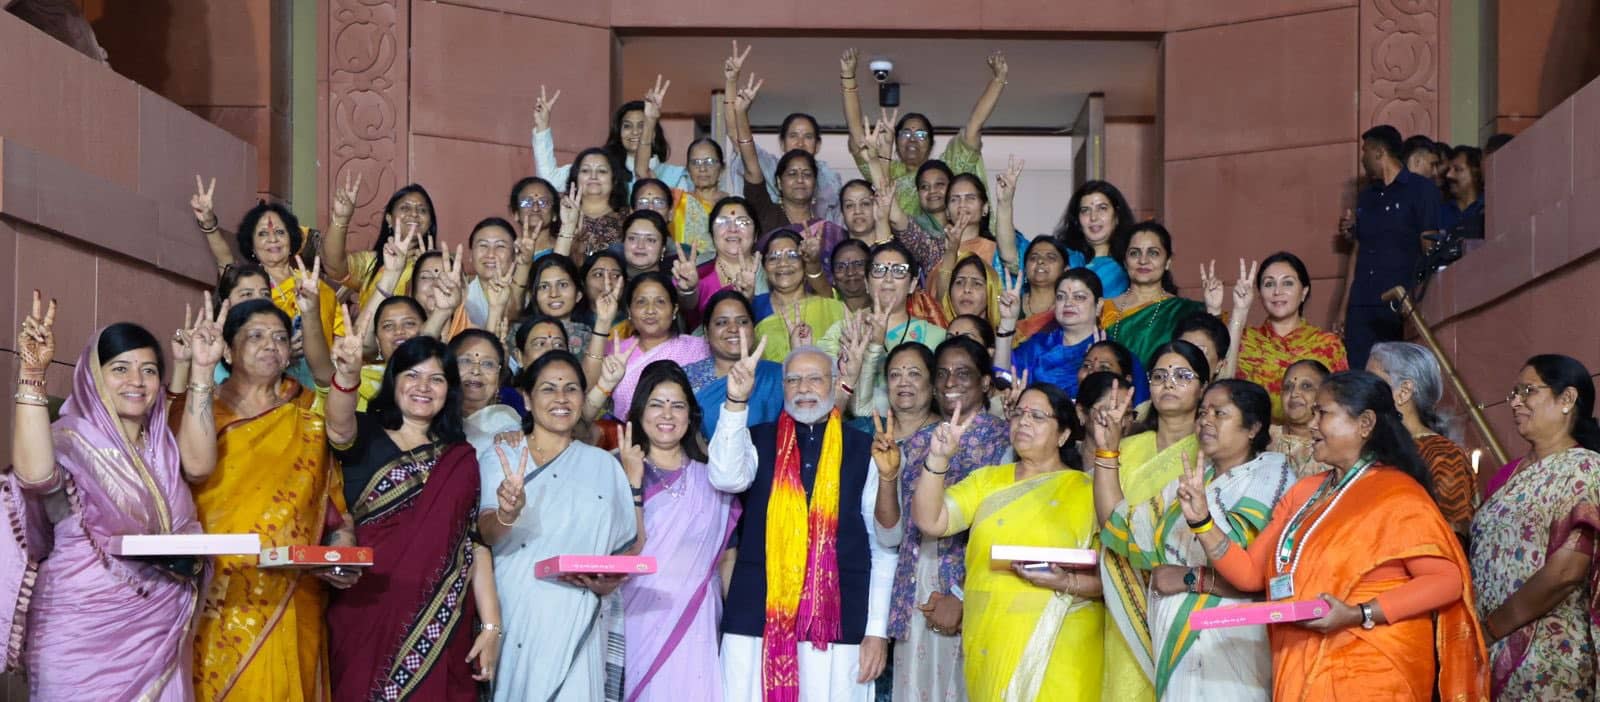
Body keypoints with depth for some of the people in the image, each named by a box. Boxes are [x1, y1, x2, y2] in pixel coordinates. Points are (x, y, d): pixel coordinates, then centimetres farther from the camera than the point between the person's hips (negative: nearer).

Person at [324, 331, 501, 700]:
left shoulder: (461, 458, 10)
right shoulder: (365, 435, 2)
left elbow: (476, 545, 7)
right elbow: (340, 428, -22)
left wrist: (492, 627, -2)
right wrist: (347, 374, -44)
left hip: (439, 627, 2)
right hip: (364, 618, -2)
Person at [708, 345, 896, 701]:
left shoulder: (863, 450, 7)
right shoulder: (758, 441, 10)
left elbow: (884, 546, 7)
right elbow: (728, 478, -11)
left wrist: (877, 630, 2)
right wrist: (736, 402, -20)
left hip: (838, 620, -1)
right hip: (756, 616, 1)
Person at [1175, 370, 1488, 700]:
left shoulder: (1396, 494, -8)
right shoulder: (1305, 492, 12)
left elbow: (1447, 578, -17)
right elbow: (1250, 573, 11)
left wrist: (1359, 616, -24)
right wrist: (1201, 520, -2)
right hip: (1300, 674, 7)